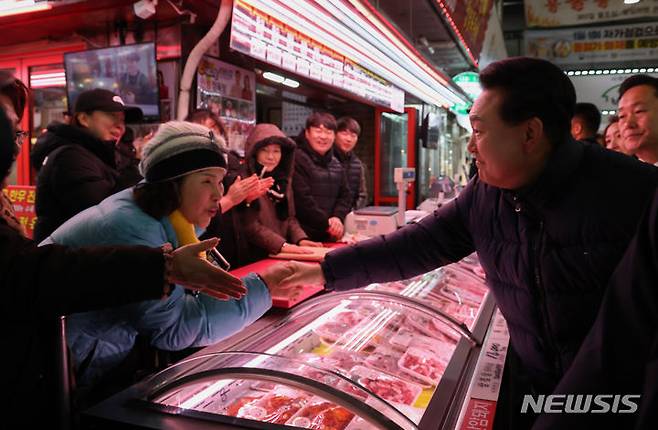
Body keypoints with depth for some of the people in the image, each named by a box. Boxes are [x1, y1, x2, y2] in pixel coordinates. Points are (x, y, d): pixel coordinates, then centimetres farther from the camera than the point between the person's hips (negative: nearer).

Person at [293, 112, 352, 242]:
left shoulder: (336, 164, 16)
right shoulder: (297, 159, -11)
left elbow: (344, 195, 13)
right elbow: (302, 198, -18)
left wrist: (337, 217, -7)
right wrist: (326, 223, -14)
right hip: (302, 235, -7)